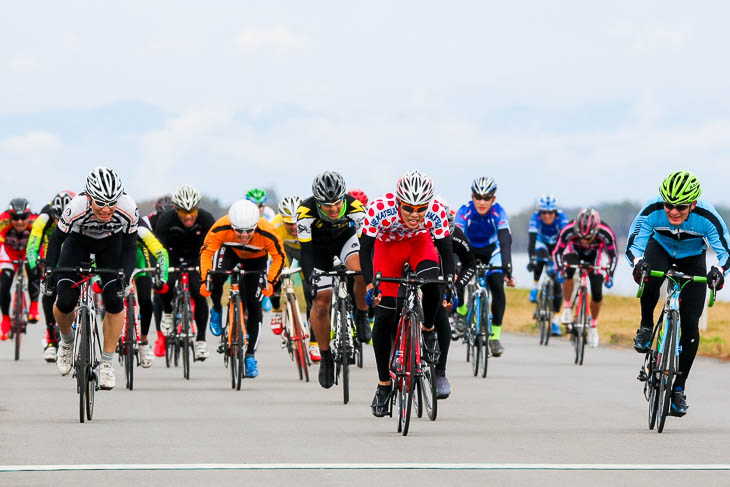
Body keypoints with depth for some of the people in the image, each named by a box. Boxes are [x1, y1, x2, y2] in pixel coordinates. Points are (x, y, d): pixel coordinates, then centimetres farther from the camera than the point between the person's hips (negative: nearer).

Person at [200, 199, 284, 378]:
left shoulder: (266, 233, -38)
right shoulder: (221, 228, -37)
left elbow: (279, 256, -23)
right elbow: (206, 252, -24)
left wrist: (270, 281, -34)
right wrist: (205, 279, -34)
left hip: (256, 259, 0)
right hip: (230, 251, 0)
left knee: (254, 306, -6)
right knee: (216, 278, -30)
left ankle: (250, 356, 6)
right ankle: (217, 310, 3)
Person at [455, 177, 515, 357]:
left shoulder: (498, 212, -28)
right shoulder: (464, 212, -29)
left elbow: (505, 241, -37)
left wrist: (507, 269, -50)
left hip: (491, 251, 0)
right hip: (469, 249, 0)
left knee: (498, 290, -18)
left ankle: (495, 335, -7)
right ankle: (460, 309, 8)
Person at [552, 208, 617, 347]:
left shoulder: (605, 233, -35)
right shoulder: (568, 231, -37)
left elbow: (613, 255, -20)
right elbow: (557, 252, -22)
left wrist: (610, 275, -33)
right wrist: (559, 270, -37)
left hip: (593, 254, 1)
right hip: (574, 251, -1)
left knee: (597, 292, -10)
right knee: (569, 271, -35)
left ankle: (593, 325, 15)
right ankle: (567, 308, -17)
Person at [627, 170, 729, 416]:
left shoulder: (707, 217, -34)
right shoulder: (652, 210, -32)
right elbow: (632, 245, -27)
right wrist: (637, 262, -50)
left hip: (693, 259, 0)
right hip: (661, 247, 0)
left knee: (690, 324, -10)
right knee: (650, 277, -37)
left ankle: (679, 389, 1)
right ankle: (646, 327, -8)